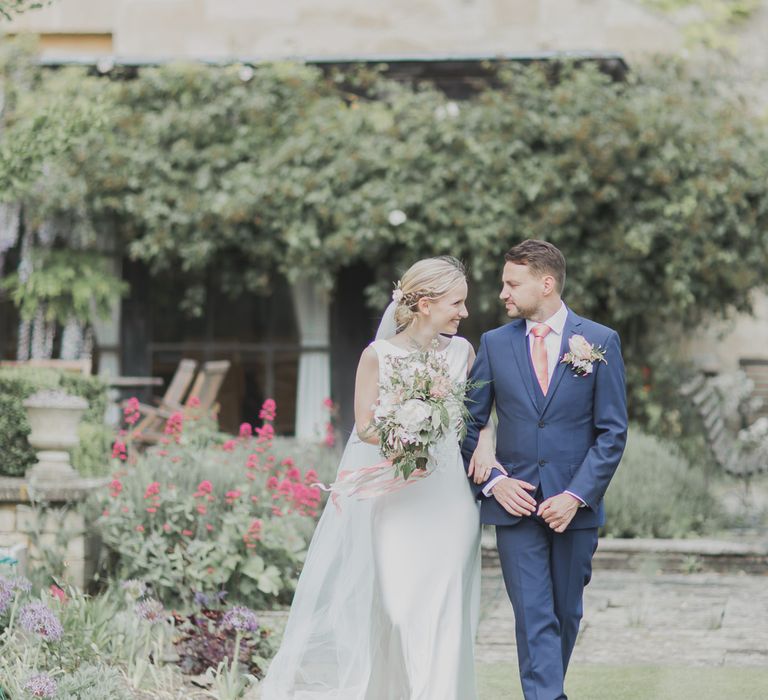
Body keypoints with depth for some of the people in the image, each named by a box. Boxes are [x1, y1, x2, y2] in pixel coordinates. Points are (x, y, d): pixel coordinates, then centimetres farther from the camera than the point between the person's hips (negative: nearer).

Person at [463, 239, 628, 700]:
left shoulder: (600, 342, 0)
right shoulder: (495, 344, 5)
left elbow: (613, 432, -2)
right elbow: (469, 424, 8)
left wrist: (576, 496, -11)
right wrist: (493, 481, -7)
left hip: (575, 506, 0)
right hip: (515, 504, 0)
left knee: (566, 615, 11)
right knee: (535, 618, -8)